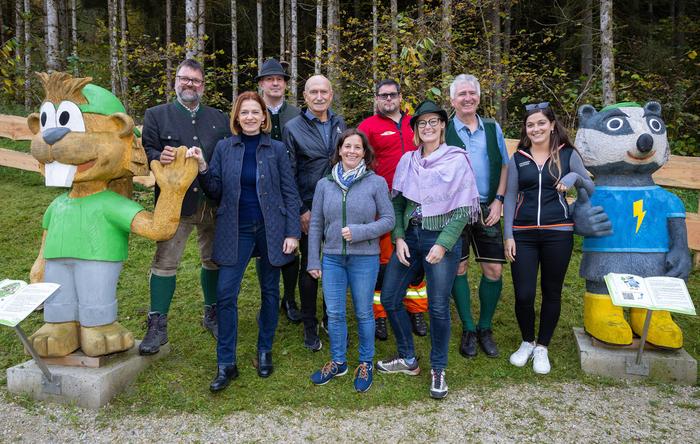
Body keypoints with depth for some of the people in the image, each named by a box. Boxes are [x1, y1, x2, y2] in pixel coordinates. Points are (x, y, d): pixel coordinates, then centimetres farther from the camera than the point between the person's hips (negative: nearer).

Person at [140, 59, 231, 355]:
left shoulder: (220, 119, 13)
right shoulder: (156, 115, 6)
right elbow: (146, 152, -2)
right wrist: (159, 158, -23)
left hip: (213, 204, 3)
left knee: (213, 260, 12)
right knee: (164, 262, -1)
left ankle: (212, 314, 29)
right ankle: (157, 326, 8)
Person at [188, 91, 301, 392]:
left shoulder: (276, 149, 1)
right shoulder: (224, 148, 4)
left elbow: (290, 194, 0)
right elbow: (216, 192, 4)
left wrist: (292, 233, -6)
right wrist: (202, 167, -13)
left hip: (270, 230, 0)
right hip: (235, 231, 1)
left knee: (270, 292, 9)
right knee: (225, 295, -4)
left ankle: (265, 352, 27)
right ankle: (226, 364, 9)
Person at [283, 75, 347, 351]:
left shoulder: (340, 125, 9)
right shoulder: (293, 128, -2)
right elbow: (289, 174, -5)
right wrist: (301, 210, -9)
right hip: (309, 210, -3)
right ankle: (309, 326, 21)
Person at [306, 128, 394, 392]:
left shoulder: (376, 183, -4)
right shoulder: (325, 184, 3)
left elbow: (388, 220, -4)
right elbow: (315, 225, 6)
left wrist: (358, 232, -17)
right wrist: (313, 261, 5)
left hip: (365, 259, -2)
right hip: (332, 258, 3)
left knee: (363, 313, 10)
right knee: (334, 313, 10)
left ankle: (366, 363, 28)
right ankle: (338, 362, 29)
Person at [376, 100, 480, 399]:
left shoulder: (457, 160, -4)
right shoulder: (407, 161, 8)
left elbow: (463, 208, -7)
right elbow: (397, 202, 9)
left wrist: (443, 244, -15)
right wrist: (399, 238, -4)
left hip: (442, 238, -4)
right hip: (409, 236, 5)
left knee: (438, 307, -3)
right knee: (389, 298, 5)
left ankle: (438, 371, 19)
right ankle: (408, 360, 25)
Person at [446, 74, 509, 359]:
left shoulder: (492, 128, 10)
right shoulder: (444, 131, 0)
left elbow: (504, 166, 12)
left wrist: (498, 200, 1)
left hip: (487, 208, 3)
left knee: (494, 270, 2)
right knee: (458, 269, 2)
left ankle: (485, 329, 20)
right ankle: (468, 330, 18)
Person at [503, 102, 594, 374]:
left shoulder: (568, 154, 5)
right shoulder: (517, 159, 8)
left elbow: (591, 190, 6)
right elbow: (510, 198, 7)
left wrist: (575, 178, -15)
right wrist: (508, 235, 0)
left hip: (558, 232, 0)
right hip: (523, 233, 1)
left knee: (552, 292, 8)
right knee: (523, 294, -3)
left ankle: (542, 347, 27)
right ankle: (527, 343, 23)